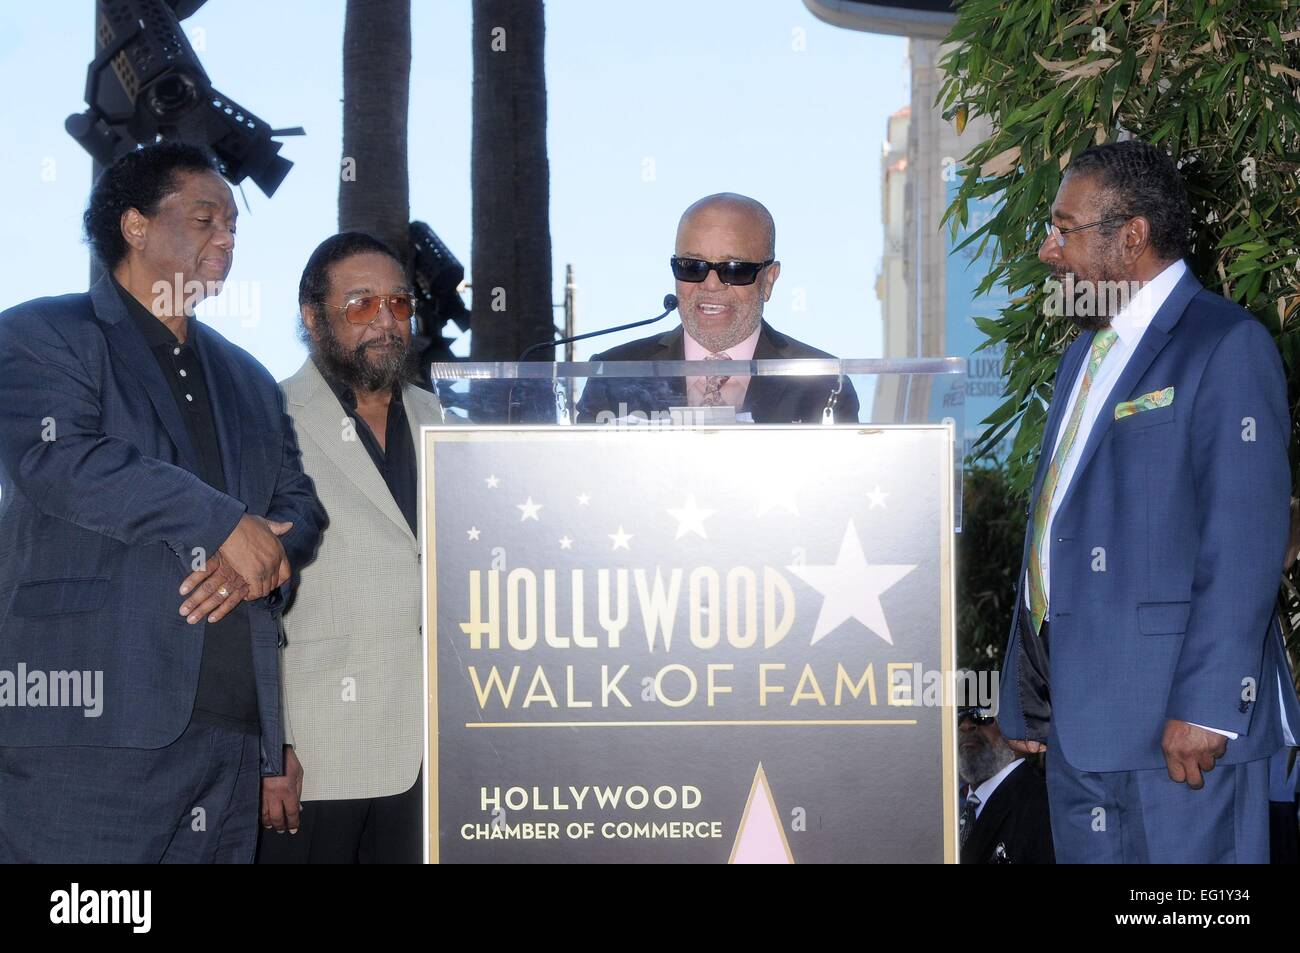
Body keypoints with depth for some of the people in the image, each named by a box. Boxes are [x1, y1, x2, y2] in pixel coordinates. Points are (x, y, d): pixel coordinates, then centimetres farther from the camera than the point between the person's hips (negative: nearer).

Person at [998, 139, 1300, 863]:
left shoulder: (1226, 346, -7)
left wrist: (1205, 707, -21)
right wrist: (1024, 697, 18)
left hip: (1177, 721, -8)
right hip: (1076, 717, 8)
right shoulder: (1085, 355, 20)